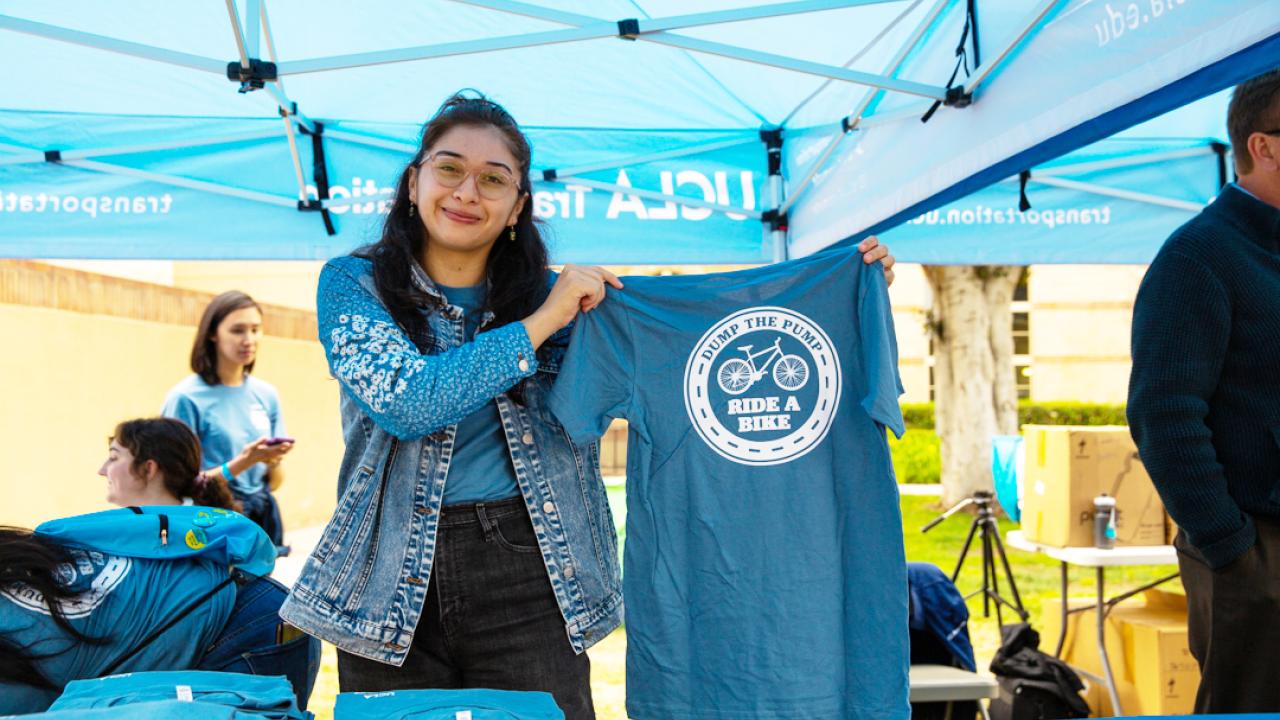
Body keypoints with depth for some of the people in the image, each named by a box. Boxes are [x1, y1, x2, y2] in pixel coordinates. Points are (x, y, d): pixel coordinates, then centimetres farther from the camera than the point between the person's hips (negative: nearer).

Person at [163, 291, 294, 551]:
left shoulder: (266, 394, 5)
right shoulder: (186, 397, -9)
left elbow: (274, 483, 11)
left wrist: (273, 462, -10)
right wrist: (242, 463, -20)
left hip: (262, 519, 4)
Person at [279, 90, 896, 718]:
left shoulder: (557, 294, 5)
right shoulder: (353, 283, 0)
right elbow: (405, 403, -17)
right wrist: (540, 322, -14)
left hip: (527, 578, 1)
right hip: (392, 584, 0)